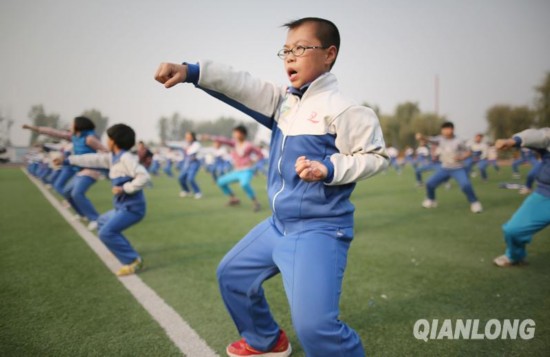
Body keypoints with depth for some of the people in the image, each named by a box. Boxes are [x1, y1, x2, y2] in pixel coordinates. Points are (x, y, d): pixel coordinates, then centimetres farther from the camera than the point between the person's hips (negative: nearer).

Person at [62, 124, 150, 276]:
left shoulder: (126, 158, -20)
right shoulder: (112, 157, 9)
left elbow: (144, 177, -29)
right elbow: (93, 159, 18)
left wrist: (124, 188, -24)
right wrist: (68, 160, 23)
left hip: (132, 207, -10)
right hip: (123, 207, 10)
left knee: (106, 233, -20)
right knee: (102, 221, 30)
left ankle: (133, 261, -13)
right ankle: (122, 248, 41)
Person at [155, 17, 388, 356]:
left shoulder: (340, 107, -15)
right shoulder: (284, 100, 7)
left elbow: (375, 155, -11)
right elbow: (240, 85, -6)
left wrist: (328, 168, -24)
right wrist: (190, 71, -18)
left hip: (319, 230, -8)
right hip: (278, 225, 9)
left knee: (314, 324, -20)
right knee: (232, 275, 22)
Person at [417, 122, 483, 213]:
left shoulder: (458, 141, -9)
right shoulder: (440, 139, -3)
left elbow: (468, 152, -1)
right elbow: (430, 139, -22)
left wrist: (461, 158, -22)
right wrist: (422, 137, -44)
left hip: (458, 169, -3)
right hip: (444, 168, 4)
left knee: (466, 185, -25)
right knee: (430, 183, -1)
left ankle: (474, 203, -1)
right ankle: (431, 200, 25)